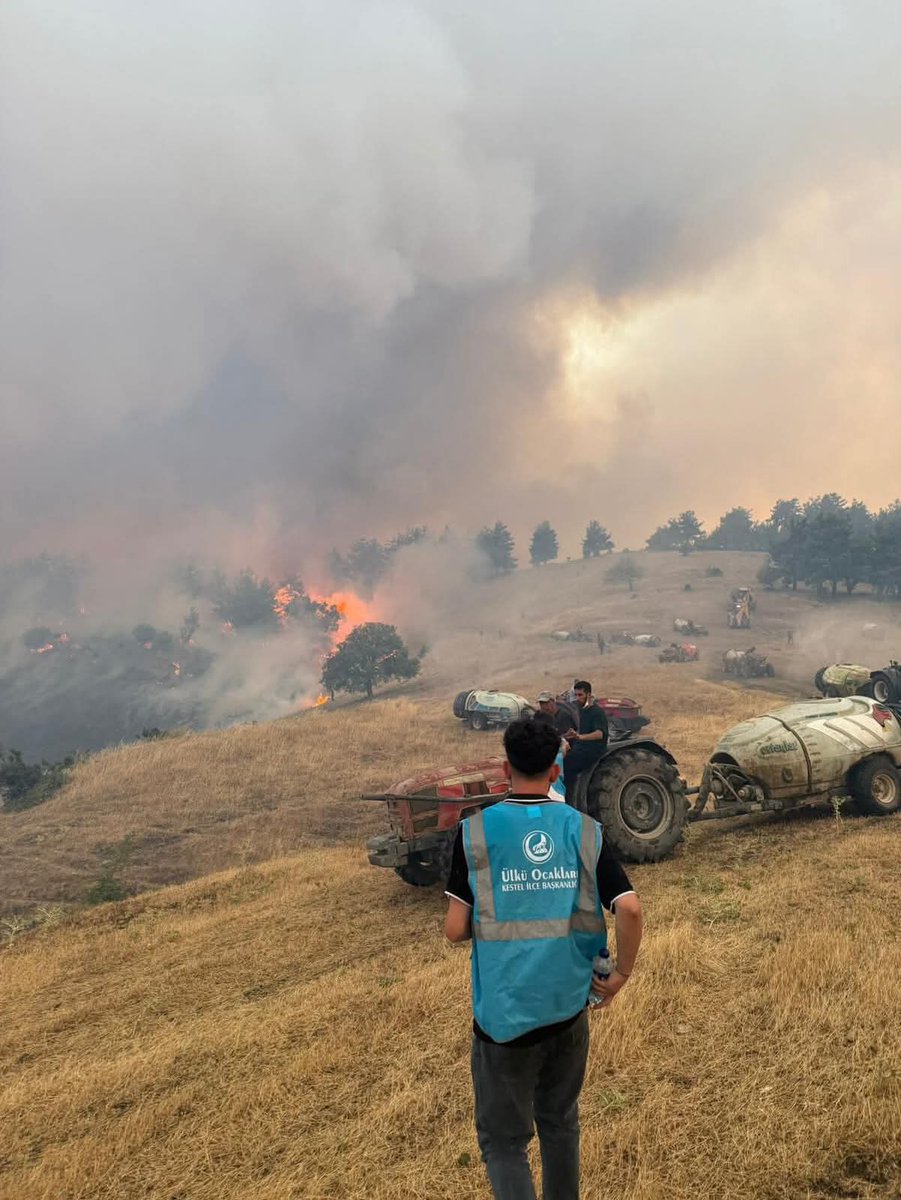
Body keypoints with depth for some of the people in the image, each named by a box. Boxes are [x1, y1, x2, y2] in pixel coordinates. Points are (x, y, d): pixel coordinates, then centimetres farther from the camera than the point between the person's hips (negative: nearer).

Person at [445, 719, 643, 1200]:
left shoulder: (476, 831, -11)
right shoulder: (584, 830, -5)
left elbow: (455, 929, -11)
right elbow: (630, 909, -13)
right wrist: (621, 974, 2)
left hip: (505, 1014, -3)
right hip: (568, 1008, 3)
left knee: (503, 1140, 12)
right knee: (560, 1123, 25)